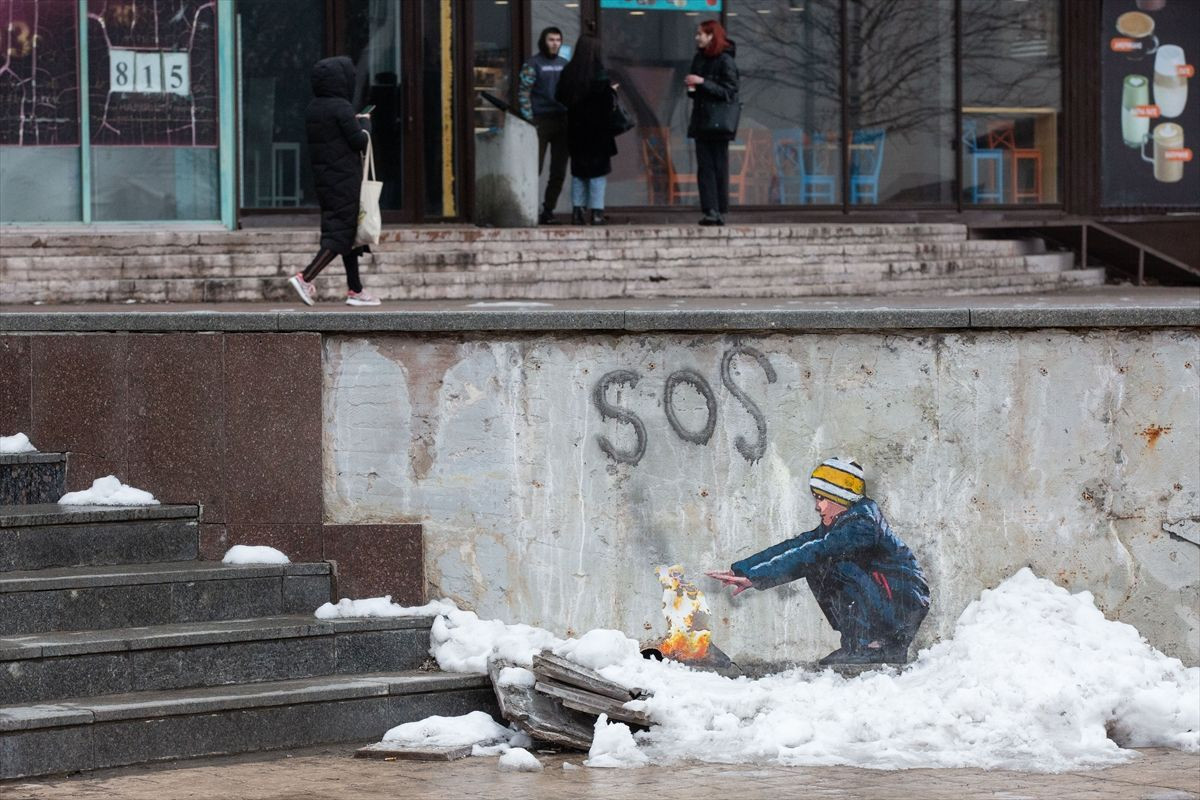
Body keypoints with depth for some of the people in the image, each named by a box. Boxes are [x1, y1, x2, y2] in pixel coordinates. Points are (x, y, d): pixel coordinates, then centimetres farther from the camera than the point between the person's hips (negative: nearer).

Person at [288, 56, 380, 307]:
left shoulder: (312, 110, 9)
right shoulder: (341, 108, -15)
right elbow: (359, 141, -15)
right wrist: (365, 123, 6)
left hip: (323, 178, 9)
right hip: (345, 178, -9)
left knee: (344, 231, 13)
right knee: (342, 231, -6)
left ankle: (355, 290, 16)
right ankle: (305, 277, -19)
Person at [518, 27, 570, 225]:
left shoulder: (564, 64, 15)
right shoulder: (533, 64, -1)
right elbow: (523, 93, -6)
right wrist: (529, 121, -14)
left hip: (562, 120, 6)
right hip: (541, 121, -6)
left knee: (559, 171, 4)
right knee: (534, 169, -8)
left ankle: (548, 211, 11)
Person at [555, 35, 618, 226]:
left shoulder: (568, 73, -1)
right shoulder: (600, 75, -14)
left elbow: (560, 99, 5)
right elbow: (608, 102, -16)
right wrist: (612, 91, 5)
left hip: (576, 130, 4)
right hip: (598, 131, -4)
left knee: (578, 172, 13)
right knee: (598, 172, 2)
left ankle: (577, 210, 9)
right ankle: (596, 212, -2)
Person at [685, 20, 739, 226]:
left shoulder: (725, 61, -9)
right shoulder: (699, 58, 13)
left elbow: (729, 92, -15)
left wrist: (702, 82, -18)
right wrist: (691, 88, 2)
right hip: (701, 121, 7)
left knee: (719, 167, -4)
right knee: (704, 167, 1)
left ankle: (720, 212, -1)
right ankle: (710, 211, 0)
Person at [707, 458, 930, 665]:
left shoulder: (862, 522, -19)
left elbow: (813, 554, -27)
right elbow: (795, 546, 5)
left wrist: (755, 577, -28)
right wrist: (739, 570, -3)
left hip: (907, 602, -9)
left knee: (841, 567, -25)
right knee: (816, 572, 3)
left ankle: (872, 645, -19)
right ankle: (855, 646, 3)